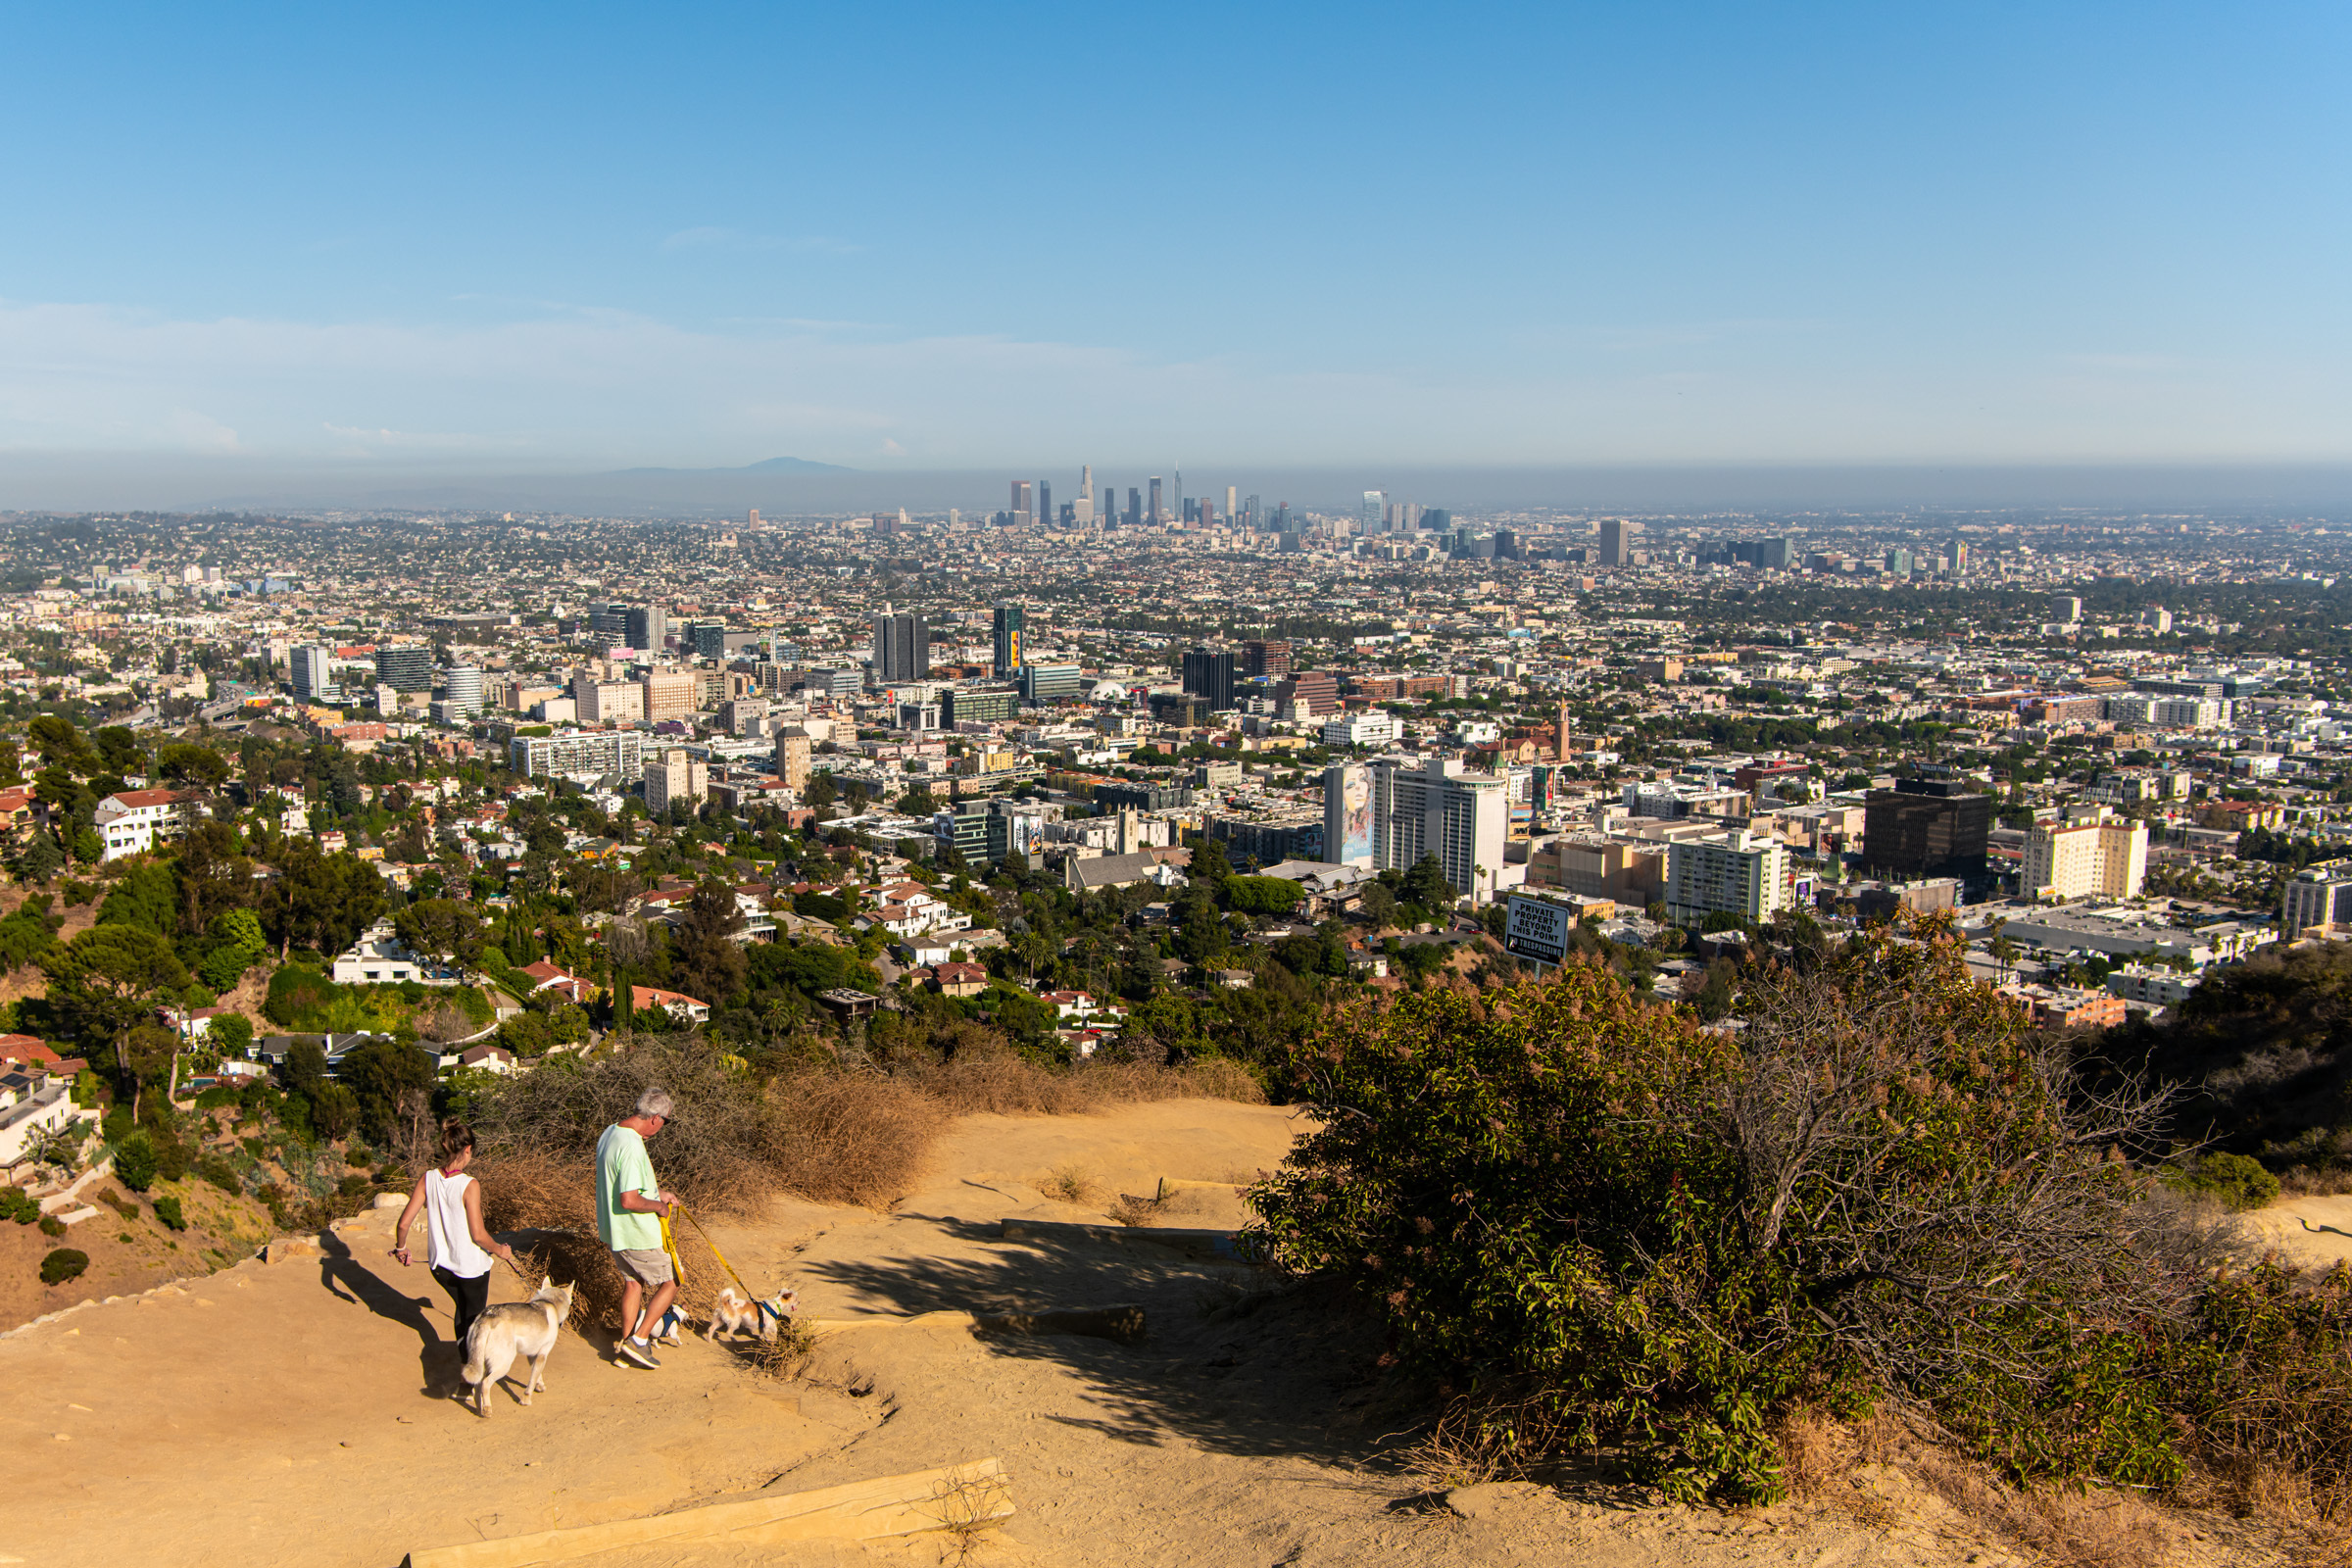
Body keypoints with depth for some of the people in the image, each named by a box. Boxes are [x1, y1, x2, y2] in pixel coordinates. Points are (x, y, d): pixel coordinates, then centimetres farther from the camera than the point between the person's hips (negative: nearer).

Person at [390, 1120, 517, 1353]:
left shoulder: (427, 1179, -9)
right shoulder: (469, 1186, -23)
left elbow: (403, 1223, -6)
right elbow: (478, 1234, -20)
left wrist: (401, 1247, 14)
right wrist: (499, 1250, -1)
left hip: (440, 1264, 5)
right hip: (470, 1266, -5)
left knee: (463, 1309, 29)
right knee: (473, 1318, 17)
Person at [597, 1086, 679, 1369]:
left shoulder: (610, 1133, 4)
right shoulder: (631, 1147, -29)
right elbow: (629, 1200, -32)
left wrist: (657, 1192, 17)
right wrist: (658, 1206, -14)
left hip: (614, 1230, 9)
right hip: (637, 1235, -9)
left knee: (633, 1282, 23)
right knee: (670, 1282, 8)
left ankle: (625, 1343, 30)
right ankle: (638, 1340, 7)